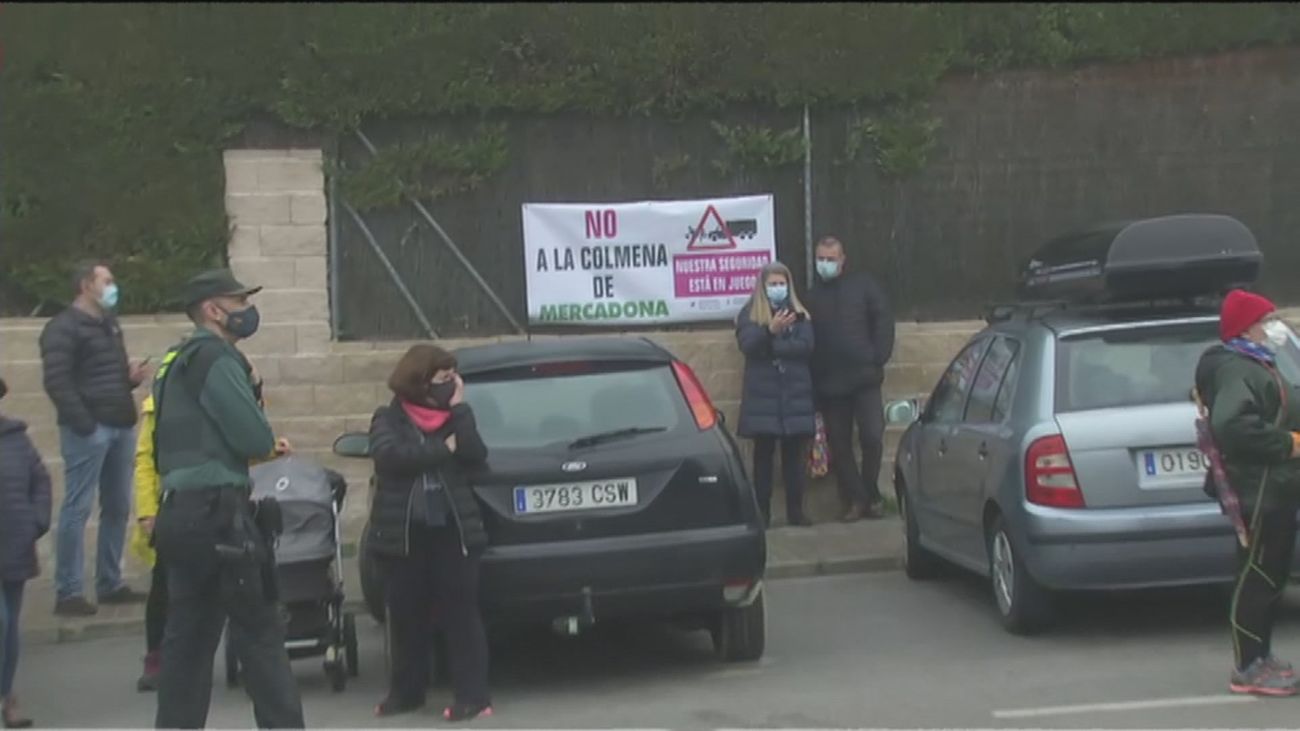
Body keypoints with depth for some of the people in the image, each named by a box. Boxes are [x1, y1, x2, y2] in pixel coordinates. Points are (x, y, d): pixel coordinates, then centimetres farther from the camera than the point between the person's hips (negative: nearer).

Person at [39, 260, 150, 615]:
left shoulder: (109, 325, 21)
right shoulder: (63, 327, -5)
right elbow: (57, 381, -14)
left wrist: (132, 376, 6)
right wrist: (83, 423, -19)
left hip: (120, 426, 8)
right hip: (89, 429, -8)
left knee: (118, 508, 10)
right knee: (77, 509, -7)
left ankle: (110, 585, 18)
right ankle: (67, 593, -4)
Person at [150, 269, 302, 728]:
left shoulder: (179, 363, 21)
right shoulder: (215, 358, -10)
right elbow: (256, 439, -14)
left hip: (184, 512, 10)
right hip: (215, 512, -10)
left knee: (189, 638, 10)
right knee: (258, 632, -4)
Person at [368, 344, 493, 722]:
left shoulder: (453, 416, 10)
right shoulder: (388, 418, 3)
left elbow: (477, 456, -4)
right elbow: (390, 455, -16)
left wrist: (460, 409, -7)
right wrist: (444, 449, -13)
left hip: (453, 529, 1)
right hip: (404, 532, -1)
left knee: (460, 612, -3)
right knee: (406, 614, 8)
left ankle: (473, 695, -2)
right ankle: (405, 691, 22)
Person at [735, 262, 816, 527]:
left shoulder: (799, 314, 12)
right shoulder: (749, 314, 6)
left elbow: (806, 346, -5)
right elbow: (747, 345, -12)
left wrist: (770, 347, -12)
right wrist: (770, 330, -28)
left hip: (795, 395, 2)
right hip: (763, 396, -2)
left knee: (795, 454, 2)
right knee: (763, 454, -2)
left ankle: (795, 511, 7)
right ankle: (762, 513, 1)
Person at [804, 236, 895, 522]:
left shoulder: (862, 285, 6)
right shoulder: (811, 297, 9)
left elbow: (883, 320, 2)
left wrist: (878, 358, -6)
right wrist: (814, 380, -2)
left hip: (865, 379, -2)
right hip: (829, 384, 2)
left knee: (873, 438, -7)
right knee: (839, 447, 3)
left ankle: (870, 495, 10)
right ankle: (854, 500, 12)